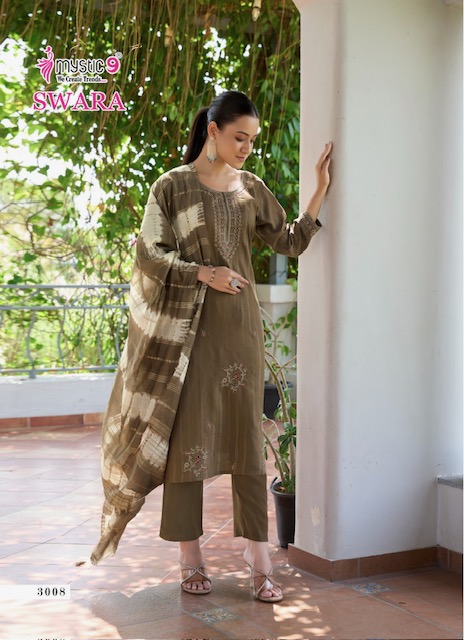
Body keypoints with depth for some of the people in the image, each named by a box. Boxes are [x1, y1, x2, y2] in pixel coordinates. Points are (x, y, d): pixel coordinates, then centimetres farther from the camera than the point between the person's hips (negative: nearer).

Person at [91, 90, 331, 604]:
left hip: (239, 326, 3)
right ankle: (190, 559, 10)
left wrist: (320, 191, 3)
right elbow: (149, 255, -5)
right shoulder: (171, 186, 0)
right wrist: (204, 273, -17)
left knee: (247, 436, 1)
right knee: (187, 435, 0)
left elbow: (290, 241, 13)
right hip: (188, 329, -3)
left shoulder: (251, 188, 12)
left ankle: (259, 561, 4)